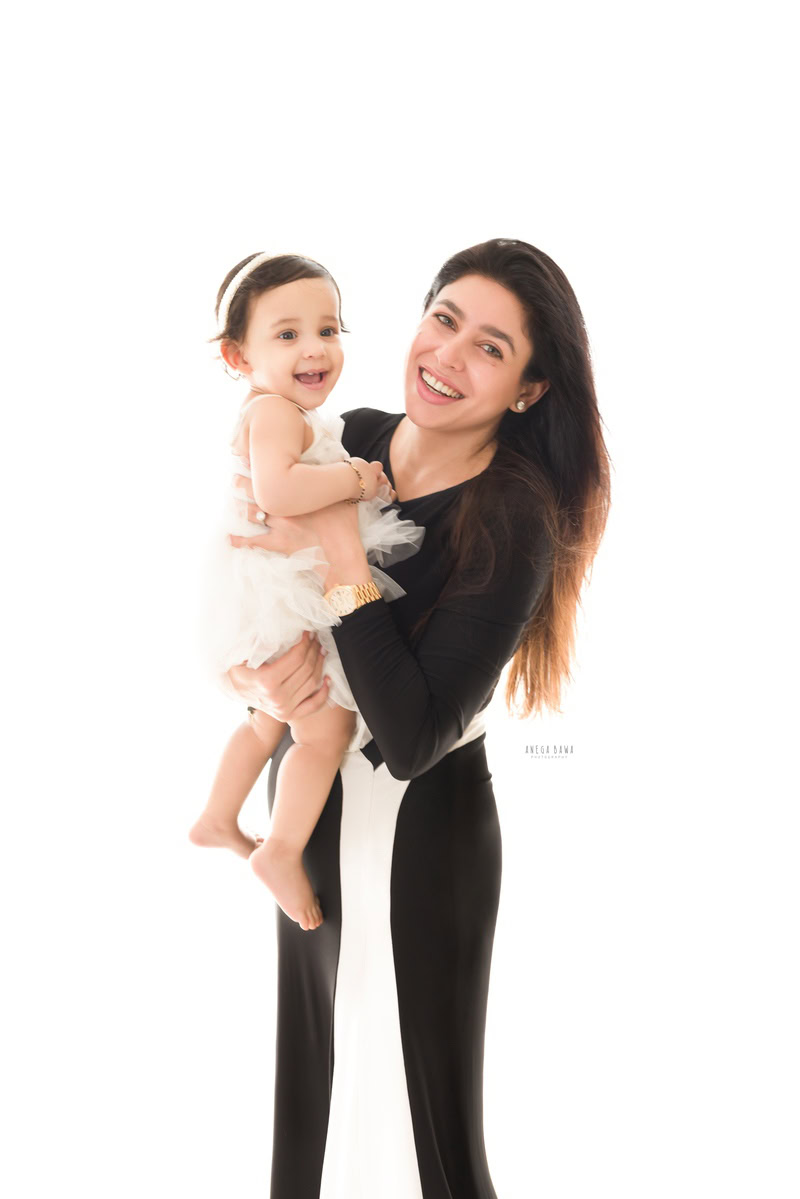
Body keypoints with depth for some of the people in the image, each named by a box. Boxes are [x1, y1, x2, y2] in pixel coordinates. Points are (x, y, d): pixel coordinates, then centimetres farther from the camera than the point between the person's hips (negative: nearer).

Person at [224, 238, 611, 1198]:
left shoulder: (514, 525, -20)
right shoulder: (354, 441, -3)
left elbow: (413, 739, -27)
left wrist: (341, 560, -27)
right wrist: (255, 677, -17)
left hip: (417, 841, -6)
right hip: (314, 815, 6)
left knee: (404, 1104, 10)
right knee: (314, 1087, 22)